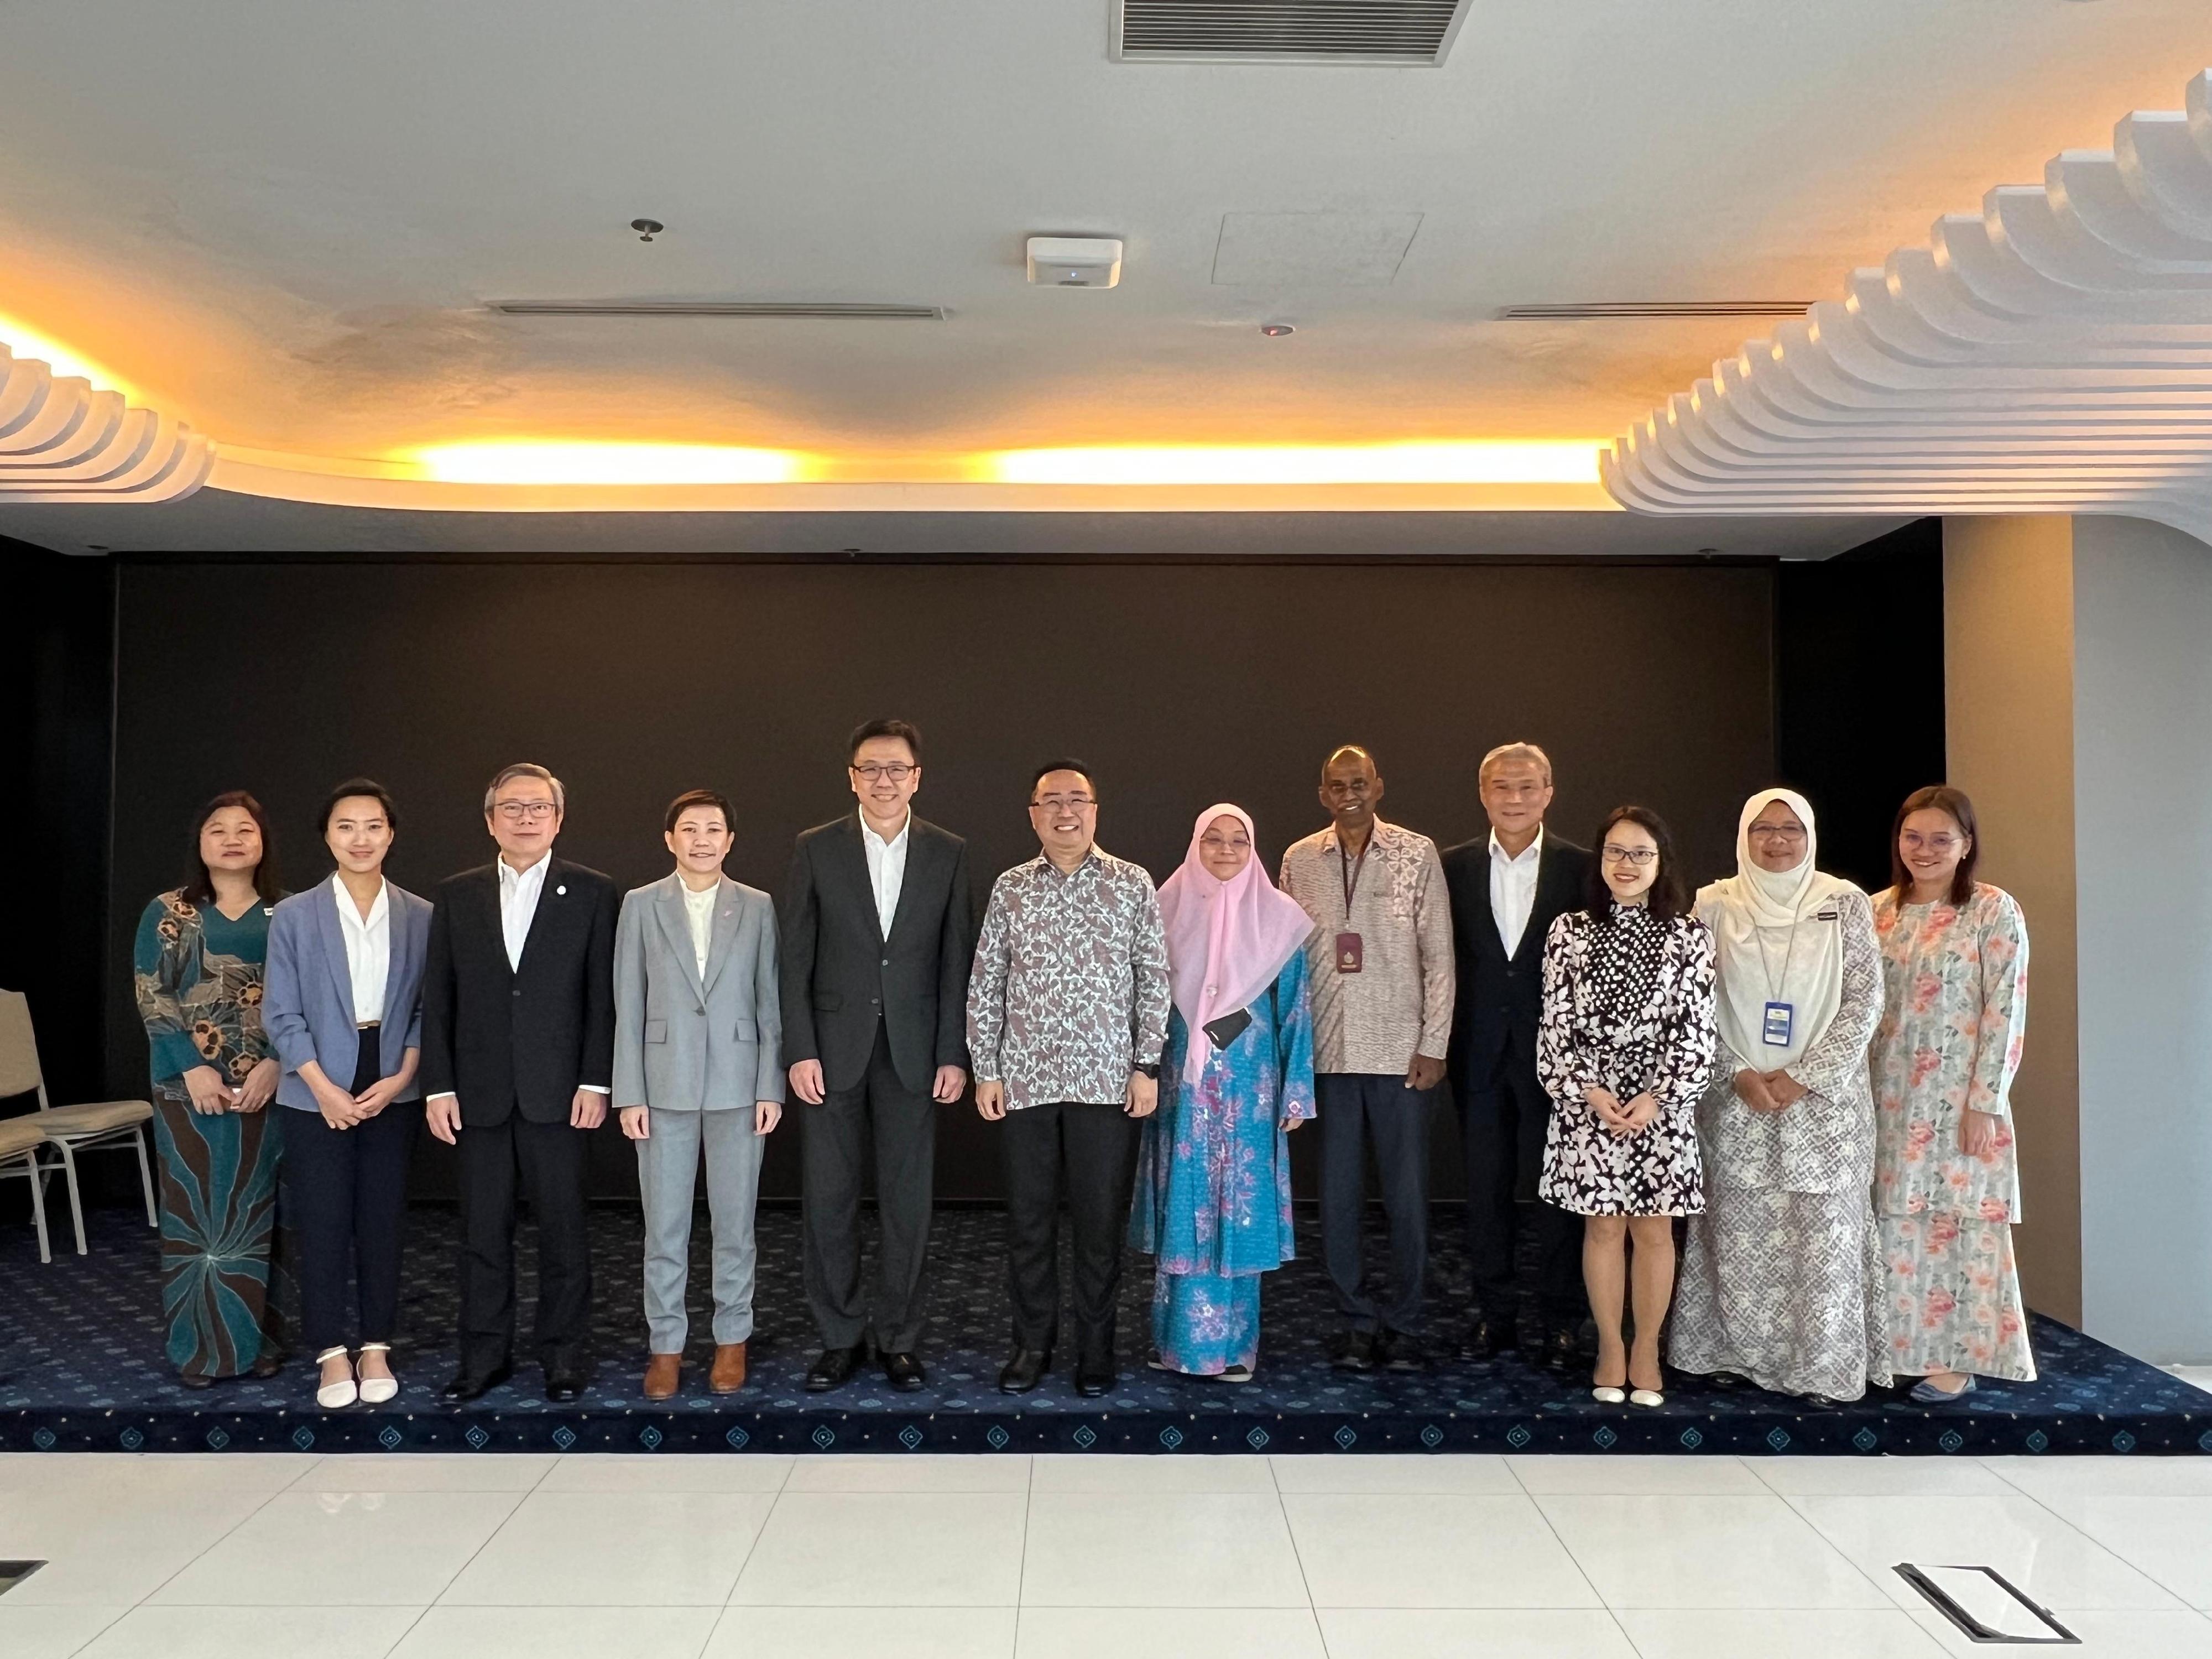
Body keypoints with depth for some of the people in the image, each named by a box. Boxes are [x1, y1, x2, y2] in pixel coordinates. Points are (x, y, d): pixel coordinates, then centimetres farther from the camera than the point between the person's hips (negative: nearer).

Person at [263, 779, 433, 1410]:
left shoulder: (420, 918, 1)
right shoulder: (293, 916, -1)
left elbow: (427, 1009, 3)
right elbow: (282, 1013, -2)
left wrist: (400, 1079, -7)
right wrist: (324, 1088, -10)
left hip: (393, 1092, 1)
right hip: (317, 1094, -1)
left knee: (384, 1222, 7)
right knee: (322, 1224, 3)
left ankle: (376, 1348, 20)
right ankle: (331, 1353, 16)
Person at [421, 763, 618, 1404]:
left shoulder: (592, 893, 1)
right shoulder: (456, 895, 8)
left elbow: (603, 995, -2)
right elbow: (438, 998, 7)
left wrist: (596, 1081, -8)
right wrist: (438, 1086, 1)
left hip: (556, 1092, -2)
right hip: (479, 1093, 2)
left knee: (562, 1227, 5)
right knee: (482, 1230, 9)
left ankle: (565, 1355, 17)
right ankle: (485, 1355, 22)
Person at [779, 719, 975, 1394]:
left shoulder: (949, 854, 3)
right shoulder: (816, 849, 1)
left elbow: (957, 960, 3)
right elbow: (795, 957, 0)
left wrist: (954, 1055, -3)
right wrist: (800, 1051, -7)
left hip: (913, 1052, 0)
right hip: (834, 1048, 0)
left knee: (908, 1202, 6)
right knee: (828, 1199, 5)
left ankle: (900, 1337, 19)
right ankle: (840, 1336, 19)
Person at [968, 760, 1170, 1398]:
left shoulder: (1133, 885, 2)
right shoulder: (1010, 889, 6)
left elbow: (1154, 980, 1)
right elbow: (984, 984, 7)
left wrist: (1148, 1065, -3)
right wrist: (985, 1070, 2)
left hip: (1108, 1082, -1)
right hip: (1025, 1080, 2)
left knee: (1102, 1223, 5)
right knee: (1028, 1221, 8)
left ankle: (1096, 1349, 20)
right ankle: (1032, 1345, 23)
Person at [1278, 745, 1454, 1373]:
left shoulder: (1417, 854, 1)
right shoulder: (1299, 861, 7)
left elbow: (1438, 954, 1)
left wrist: (1434, 1044, -5)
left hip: (1399, 1051, -2)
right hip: (1327, 1053, 2)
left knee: (1407, 1195, 3)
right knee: (1338, 1196, 7)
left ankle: (1403, 1326, 16)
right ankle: (1357, 1321, 20)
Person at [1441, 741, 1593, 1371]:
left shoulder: (1580, 868, -1)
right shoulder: (1455, 866, 4)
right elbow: (1444, 959, 4)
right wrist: (1444, 1044, -2)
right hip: (1481, 1053, 2)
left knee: (1555, 1191, 4)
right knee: (1486, 1189, 10)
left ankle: (1562, 1320, 17)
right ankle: (1493, 1315, 21)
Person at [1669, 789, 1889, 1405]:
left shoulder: (1845, 903, 1)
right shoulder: (1714, 905, 3)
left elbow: (1864, 1000, -2)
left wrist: (1803, 1077, -9)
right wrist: (1738, 1075, -9)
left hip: (1824, 1096, 0)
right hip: (1736, 1099, 1)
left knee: (1825, 1229, 1)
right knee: (1738, 1231, 4)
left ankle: (1825, 1365, 12)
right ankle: (1737, 1350, 16)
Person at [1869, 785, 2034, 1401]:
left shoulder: (1994, 910, -5)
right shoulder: (1878, 911, 7)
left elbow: (2006, 1011, -9)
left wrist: (1985, 1102, -13)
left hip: (1961, 1097, -4)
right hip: (1892, 1097, 4)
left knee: (1960, 1220, 1)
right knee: (1897, 1221, 7)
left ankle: (1957, 1355, 13)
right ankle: (1902, 1345, 19)